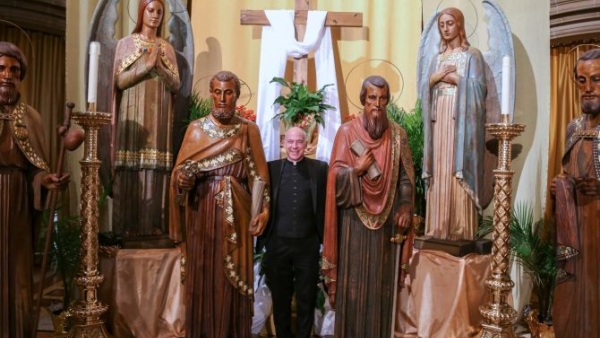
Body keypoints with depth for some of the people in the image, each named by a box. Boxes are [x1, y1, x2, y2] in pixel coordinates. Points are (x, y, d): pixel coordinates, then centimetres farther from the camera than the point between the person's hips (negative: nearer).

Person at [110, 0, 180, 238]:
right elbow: (120, 81, -4)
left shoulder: (167, 47, 13)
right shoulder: (126, 43, 6)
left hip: (159, 117, 2)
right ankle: (129, 225, 2)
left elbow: (176, 85, 4)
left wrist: (159, 65, -10)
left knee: (156, 168, 0)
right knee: (130, 169, -5)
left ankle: (154, 222, 6)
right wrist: (147, 65, -13)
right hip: (133, 115, -2)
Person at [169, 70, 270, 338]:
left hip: (236, 215, -1)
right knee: (202, 276, 6)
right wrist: (182, 179, -17)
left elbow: (258, 175, 0)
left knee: (233, 277, 4)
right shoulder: (196, 128, 6)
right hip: (202, 213, 1)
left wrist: (264, 210, -9)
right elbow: (179, 171, 5)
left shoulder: (249, 130, 3)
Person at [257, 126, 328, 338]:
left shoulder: (320, 168, 1)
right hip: (278, 244, 1)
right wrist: (263, 239, -2)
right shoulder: (271, 168, 3)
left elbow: (326, 205, 1)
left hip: (308, 244, -1)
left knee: (306, 298, 12)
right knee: (280, 298, 15)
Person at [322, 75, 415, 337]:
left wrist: (405, 208, -7)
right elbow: (336, 176, -5)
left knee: (382, 281, 9)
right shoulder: (347, 131, -1)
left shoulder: (398, 134, 5)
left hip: (386, 220, 2)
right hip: (354, 219, -2)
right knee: (353, 281, 4)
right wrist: (359, 169, -20)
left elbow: (406, 177, 4)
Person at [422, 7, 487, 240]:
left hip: (461, 118, -5)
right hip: (439, 118, 5)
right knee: (440, 170, 0)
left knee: (458, 169, -10)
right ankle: (439, 226, 2)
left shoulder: (472, 55, 5)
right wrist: (436, 77, -4)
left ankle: (460, 228, -7)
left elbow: (477, 87, -6)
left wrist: (452, 78, -7)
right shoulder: (438, 58, 20)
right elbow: (427, 88, 14)